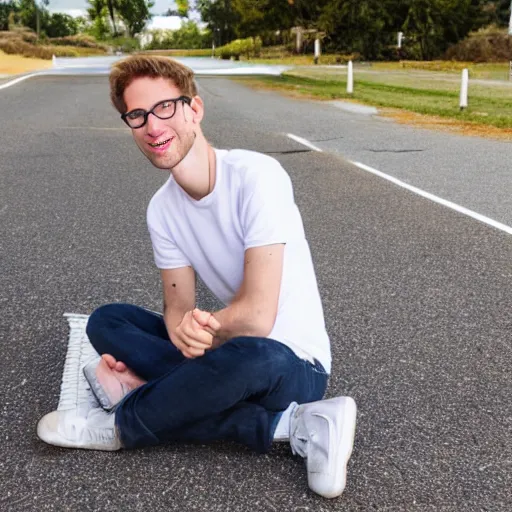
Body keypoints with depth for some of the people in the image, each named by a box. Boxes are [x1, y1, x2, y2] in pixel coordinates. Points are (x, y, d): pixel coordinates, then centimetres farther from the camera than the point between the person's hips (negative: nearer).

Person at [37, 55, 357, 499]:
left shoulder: (256, 176, -22)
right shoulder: (162, 209, -1)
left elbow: (256, 317, -25)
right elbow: (178, 308, -2)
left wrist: (192, 331, -10)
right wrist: (184, 331, -25)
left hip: (293, 364, -7)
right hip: (226, 347, 7)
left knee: (250, 357, -40)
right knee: (106, 321, -1)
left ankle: (122, 424, -7)